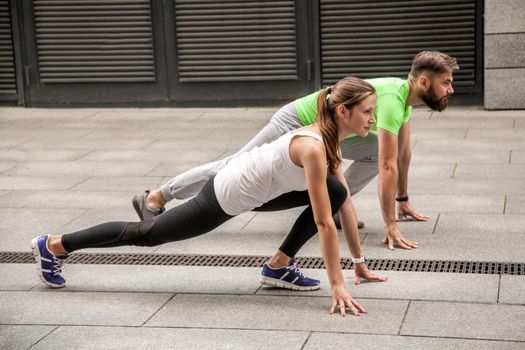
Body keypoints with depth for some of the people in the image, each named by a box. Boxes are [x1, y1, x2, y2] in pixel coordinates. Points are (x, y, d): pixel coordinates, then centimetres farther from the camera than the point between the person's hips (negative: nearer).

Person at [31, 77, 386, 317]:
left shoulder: (329, 139, -2)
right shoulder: (314, 147, -30)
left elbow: (345, 203, 6)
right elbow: (324, 223, -30)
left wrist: (360, 262, 8)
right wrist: (338, 285, -26)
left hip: (250, 188, 9)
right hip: (224, 197, -8)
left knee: (333, 192, 2)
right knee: (149, 233, 7)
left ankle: (279, 266, 11)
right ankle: (53, 245, 23)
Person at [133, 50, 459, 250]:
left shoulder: (404, 94, 0)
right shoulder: (393, 99, -30)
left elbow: (403, 152, 13)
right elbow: (388, 167, -33)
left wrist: (403, 200, 18)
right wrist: (390, 225, -30)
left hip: (325, 131, 9)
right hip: (296, 124, -9)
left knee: (378, 151, 0)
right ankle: (154, 198, 7)